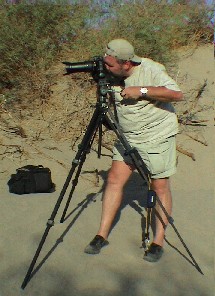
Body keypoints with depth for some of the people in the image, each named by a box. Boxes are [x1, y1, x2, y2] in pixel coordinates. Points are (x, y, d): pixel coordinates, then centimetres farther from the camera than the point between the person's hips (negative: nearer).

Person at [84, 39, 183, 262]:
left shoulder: (151, 70, -18)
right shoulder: (114, 76, 1)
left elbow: (177, 94, -25)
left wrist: (141, 91, -28)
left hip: (157, 137, -6)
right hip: (127, 137, 6)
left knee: (160, 187, -1)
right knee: (114, 179, -2)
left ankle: (158, 241, 10)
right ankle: (102, 235, 6)